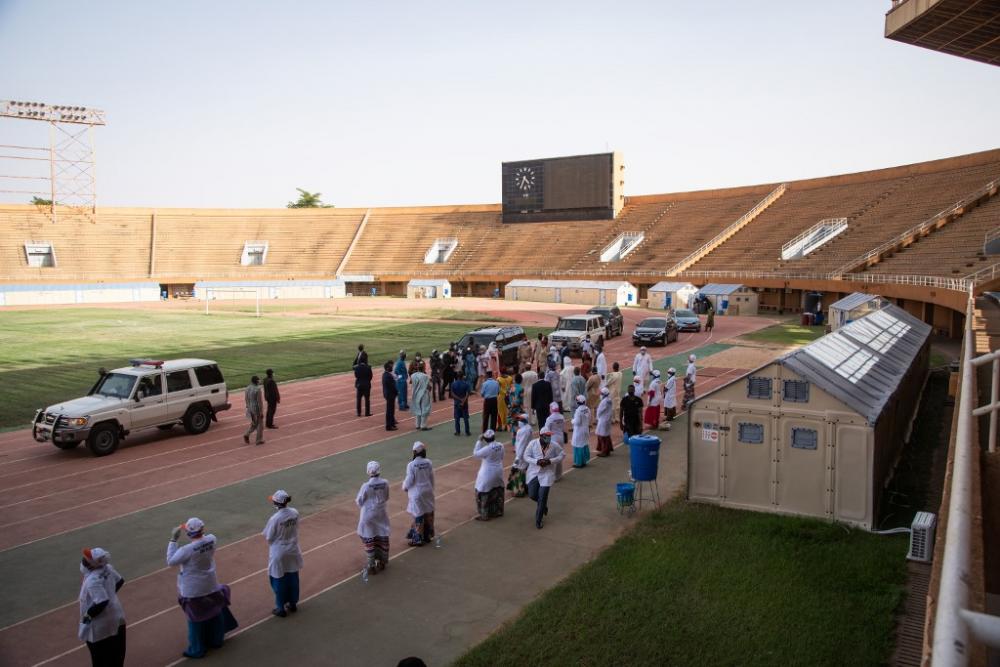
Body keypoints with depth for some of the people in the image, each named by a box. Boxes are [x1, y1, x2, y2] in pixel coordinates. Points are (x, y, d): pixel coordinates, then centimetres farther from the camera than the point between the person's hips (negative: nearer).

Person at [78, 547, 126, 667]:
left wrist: (88, 615, -19)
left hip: (100, 625, -9)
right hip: (116, 618, 9)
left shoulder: (93, 580, -30)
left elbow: (102, 602, -34)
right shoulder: (107, 568, -6)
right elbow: (120, 581, 10)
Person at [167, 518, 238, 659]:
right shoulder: (211, 540, -14)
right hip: (211, 586, 6)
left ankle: (197, 649, 28)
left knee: (195, 619, 13)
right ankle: (216, 640, 42)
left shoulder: (187, 550, -29)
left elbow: (170, 562, -15)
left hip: (193, 590, -5)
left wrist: (173, 540, -14)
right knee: (214, 613, 23)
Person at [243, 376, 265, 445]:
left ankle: (247, 434, 5)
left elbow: (246, 399, 9)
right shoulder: (258, 389, -21)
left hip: (250, 409, 7)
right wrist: (261, 412, -15)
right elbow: (260, 401, -20)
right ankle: (259, 440, 13)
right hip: (257, 409, -7)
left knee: (254, 423, 23)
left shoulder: (248, 388, 2)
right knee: (260, 424, 7)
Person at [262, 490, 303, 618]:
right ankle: (293, 604, 35)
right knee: (293, 578, 19)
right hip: (292, 551, 5)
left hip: (279, 553, -5)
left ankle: (281, 608, 24)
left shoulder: (275, 518, -26)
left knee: (279, 581, 12)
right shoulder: (295, 513, -10)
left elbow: (268, 537, -14)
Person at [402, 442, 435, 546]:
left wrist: (404, 487, 8)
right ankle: (428, 535, 29)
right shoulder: (428, 462, -6)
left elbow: (409, 481, -14)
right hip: (428, 491, 4)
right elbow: (432, 478, 3)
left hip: (416, 493, -4)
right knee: (428, 514, 16)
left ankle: (418, 539, 17)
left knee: (418, 516, 6)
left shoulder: (411, 465, -20)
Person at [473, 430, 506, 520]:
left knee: (483, 494, 5)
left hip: (488, 473, -7)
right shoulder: (500, 446, -6)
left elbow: (476, 453, -16)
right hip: (498, 471, 7)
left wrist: (479, 441, -14)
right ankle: (498, 511, 34)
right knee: (498, 491, 21)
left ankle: (484, 515, 11)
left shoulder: (487, 448, -28)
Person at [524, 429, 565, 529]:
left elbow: (561, 455, -1)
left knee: (542, 498, -2)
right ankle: (543, 504, 39)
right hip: (534, 472, 1)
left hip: (547, 474, -1)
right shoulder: (532, 443, -11)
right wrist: (537, 461, -22)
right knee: (532, 495, 4)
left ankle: (538, 520, 15)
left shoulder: (554, 445, -11)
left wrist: (550, 461, -17)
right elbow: (526, 456, -5)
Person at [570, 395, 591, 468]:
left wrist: (572, 420, -2)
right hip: (586, 429, 8)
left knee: (578, 446, 1)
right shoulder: (587, 409, -1)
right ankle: (584, 461, 24)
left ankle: (579, 463, 5)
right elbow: (589, 420, 7)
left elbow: (577, 422, -20)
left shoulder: (578, 410, -23)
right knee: (585, 445, 15)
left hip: (579, 430, -8)